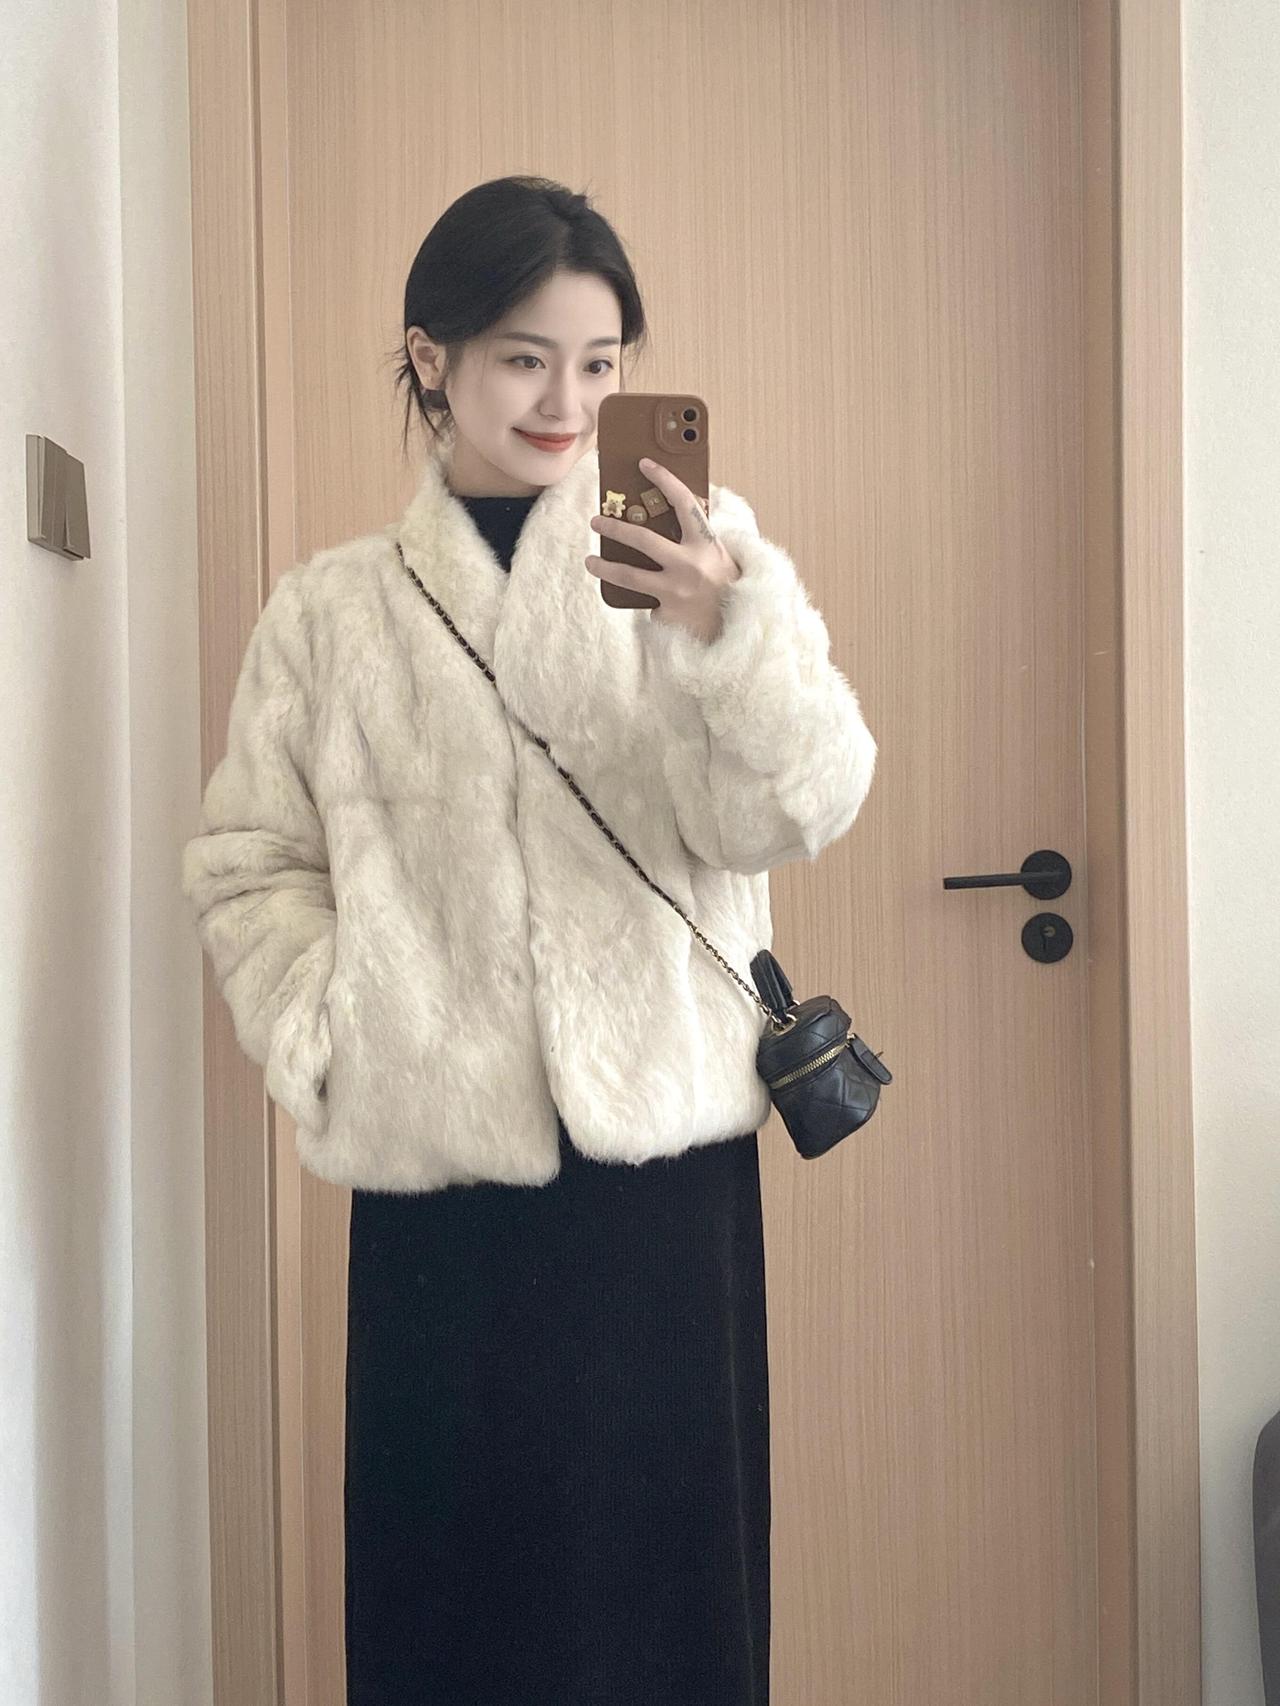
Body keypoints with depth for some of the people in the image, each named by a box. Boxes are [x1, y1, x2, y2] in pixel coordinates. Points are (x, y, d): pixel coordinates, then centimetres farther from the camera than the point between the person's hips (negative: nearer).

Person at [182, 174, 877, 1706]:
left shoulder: (696, 555, 3)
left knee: (667, 1572, 5)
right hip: (433, 1175, 1)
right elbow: (247, 866, 9)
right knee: (449, 1583, 8)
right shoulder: (332, 612, 8)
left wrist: (726, 634, -27)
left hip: (668, 1150, -1)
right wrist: (326, 1051, -5)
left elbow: (800, 810, -9)